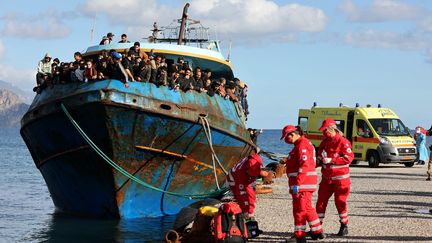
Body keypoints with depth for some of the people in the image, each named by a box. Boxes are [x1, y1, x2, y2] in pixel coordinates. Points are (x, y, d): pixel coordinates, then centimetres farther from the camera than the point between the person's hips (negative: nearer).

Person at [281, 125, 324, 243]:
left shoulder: (302, 145, -15)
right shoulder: (304, 143, 18)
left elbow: (304, 166, -23)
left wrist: (297, 183, -26)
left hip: (301, 184, -11)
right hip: (305, 184, 11)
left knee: (300, 209, -6)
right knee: (307, 208, 19)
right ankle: (317, 232, 27)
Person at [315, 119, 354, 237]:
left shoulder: (342, 142, -13)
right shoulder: (324, 142, 11)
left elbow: (349, 157, -21)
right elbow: (320, 157, 21)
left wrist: (331, 160, -24)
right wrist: (318, 161, -2)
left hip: (340, 178, -6)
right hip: (326, 178, 7)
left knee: (340, 202, 0)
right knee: (321, 201, 3)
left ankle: (344, 226, 14)